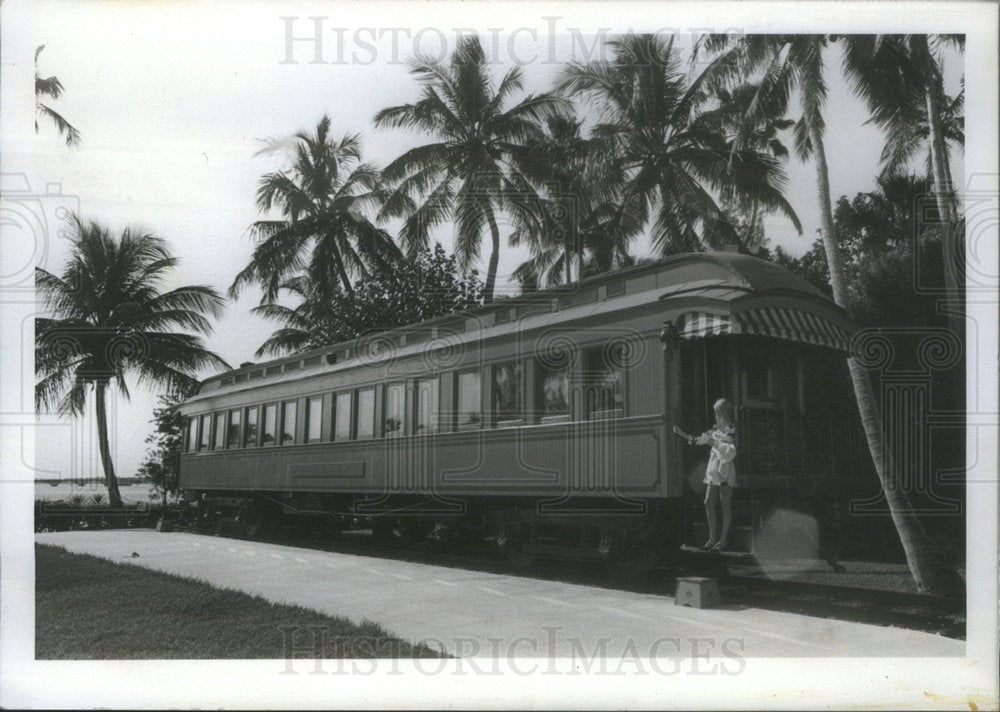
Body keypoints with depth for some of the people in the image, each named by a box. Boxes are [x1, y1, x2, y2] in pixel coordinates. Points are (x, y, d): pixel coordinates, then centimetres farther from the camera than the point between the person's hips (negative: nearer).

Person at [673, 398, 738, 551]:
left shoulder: (731, 431, -9)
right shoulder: (716, 429, 12)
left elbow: (731, 451, -22)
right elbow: (697, 441, 22)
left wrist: (712, 442, -27)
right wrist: (682, 434, 11)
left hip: (725, 470, -7)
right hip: (713, 470, 7)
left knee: (725, 504, 0)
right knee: (709, 503, 5)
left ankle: (724, 539, 8)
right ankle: (713, 537, 13)